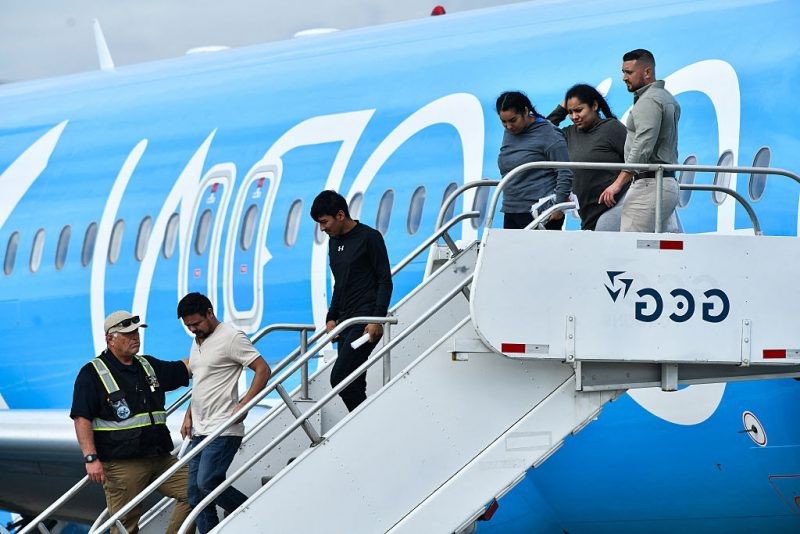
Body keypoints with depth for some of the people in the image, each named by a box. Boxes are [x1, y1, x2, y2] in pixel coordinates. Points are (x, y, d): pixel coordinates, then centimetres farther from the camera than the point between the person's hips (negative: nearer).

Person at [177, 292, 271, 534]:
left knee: (207, 483, -19)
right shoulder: (197, 342, 18)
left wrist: (243, 404, -20)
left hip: (223, 430, -9)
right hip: (200, 431, 9)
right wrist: (189, 416, 17)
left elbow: (263, 370, -13)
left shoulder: (231, 337, -10)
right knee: (195, 491, 4)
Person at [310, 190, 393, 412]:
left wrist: (377, 319, -17)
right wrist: (332, 317, 15)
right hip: (346, 322, 9)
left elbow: (385, 281, -10)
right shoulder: (334, 242, 16)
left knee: (339, 377, -18)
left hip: (365, 322, -9)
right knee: (353, 384, 3)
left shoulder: (369, 237, -7)